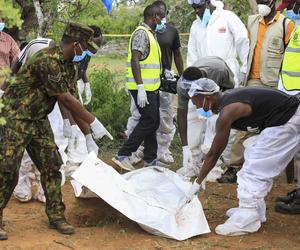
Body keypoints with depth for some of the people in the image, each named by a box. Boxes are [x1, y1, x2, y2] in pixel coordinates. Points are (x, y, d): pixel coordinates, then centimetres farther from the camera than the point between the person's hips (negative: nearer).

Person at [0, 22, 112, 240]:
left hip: (38, 120, 9)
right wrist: (93, 122, -15)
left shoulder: (68, 65, 5)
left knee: (51, 166, 6)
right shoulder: (47, 60, -25)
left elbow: (72, 100, 8)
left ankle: (56, 216, 15)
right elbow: (66, 100, -23)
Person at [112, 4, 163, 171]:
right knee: (149, 121, -10)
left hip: (151, 87, 10)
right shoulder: (141, 33, -14)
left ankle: (150, 160, 18)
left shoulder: (150, 34, 17)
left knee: (152, 122, 11)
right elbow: (135, 61, -21)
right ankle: (123, 155, -6)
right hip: (144, 88, -10)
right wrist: (140, 88, -26)